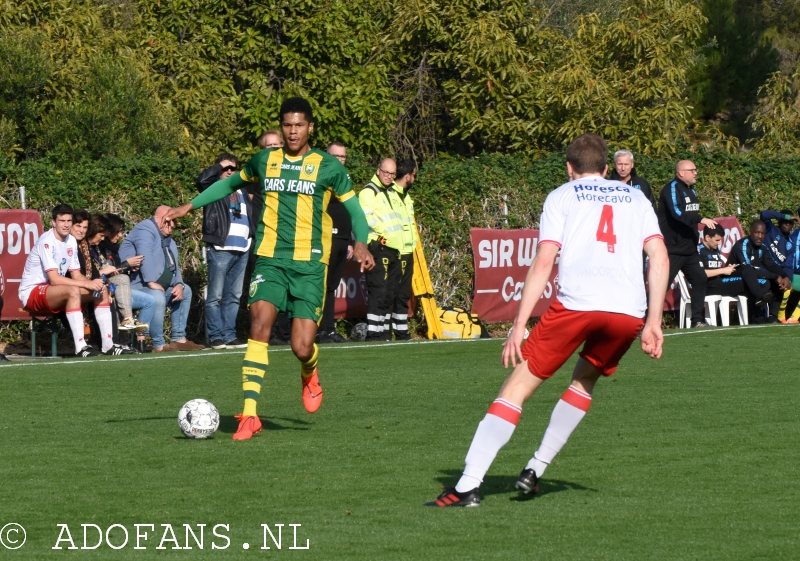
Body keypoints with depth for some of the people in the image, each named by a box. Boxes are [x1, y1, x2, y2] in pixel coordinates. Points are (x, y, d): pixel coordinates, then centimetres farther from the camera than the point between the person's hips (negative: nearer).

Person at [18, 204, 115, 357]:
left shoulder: (71, 241, 6)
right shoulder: (46, 242, -20)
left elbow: (76, 275, 8)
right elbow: (54, 279, -27)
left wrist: (93, 283, -14)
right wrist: (87, 284, -29)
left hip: (57, 295, 9)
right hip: (32, 293, -9)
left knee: (101, 289, -2)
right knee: (73, 290, -36)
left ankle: (108, 344, -6)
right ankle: (80, 347, -41)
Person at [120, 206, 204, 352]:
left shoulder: (168, 240, 22)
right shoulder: (146, 230, -10)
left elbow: (174, 266, 21)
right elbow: (145, 256, -26)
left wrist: (179, 284, 0)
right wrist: (151, 282, -33)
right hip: (138, 286, -11)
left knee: (186, 291, 19)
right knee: (157, 297, -38)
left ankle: (179, 339, 13)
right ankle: (159, 345, -33)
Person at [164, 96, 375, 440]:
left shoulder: (328, 166, 2)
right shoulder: (264, 161, 10)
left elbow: (352, 207, 9)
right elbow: (231, 183, 27)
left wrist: (361, 242, -9)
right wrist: (190, 206, 22)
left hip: (309, 264, -2)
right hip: (270, 260, 2)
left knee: (302, 348, -9)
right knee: (260, 323, -21)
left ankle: (310, 374, 31)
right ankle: (249, 415, -20)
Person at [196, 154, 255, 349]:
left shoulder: (241, 191, 23)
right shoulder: (213, 187, 4)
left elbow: (251, 215, 27)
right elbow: (201, 180, -18)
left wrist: (253, 238, 16)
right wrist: (220, 166, -6)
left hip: (242, 250, 7)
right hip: (220, 250, -7)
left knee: (234, 296, 8)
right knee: (216, 296, -6)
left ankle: (229, 336, 12)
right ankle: (216, 337, -5)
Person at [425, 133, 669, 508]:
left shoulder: (562, 197, 16)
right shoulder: (636, 198, 25)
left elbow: (543, 263, 3)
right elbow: (660, 257, 12)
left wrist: (519, 326, 0)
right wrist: (653, 322, 12)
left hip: (576, 304, -3)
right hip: (629, 310, 3)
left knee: (517, 387, 3)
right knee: (585, 378, 31)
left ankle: (467, 487, -8)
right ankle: (535, 470, 24)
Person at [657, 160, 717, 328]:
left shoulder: (691, 190, 16)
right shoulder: (672, 188, -11)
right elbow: (676, 212, -26)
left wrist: (695, 241, 15)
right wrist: (701, 219, -31)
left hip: (689, 249, 9)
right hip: (672, 249, -9)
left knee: (699, 279, 8)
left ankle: (697, 320, 14)